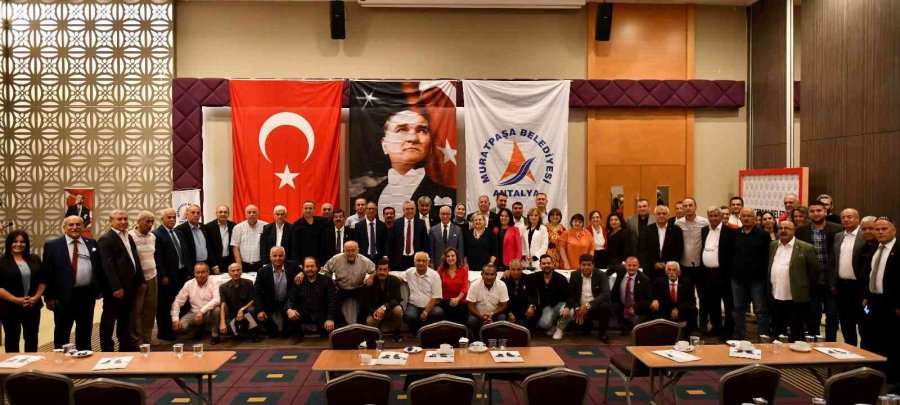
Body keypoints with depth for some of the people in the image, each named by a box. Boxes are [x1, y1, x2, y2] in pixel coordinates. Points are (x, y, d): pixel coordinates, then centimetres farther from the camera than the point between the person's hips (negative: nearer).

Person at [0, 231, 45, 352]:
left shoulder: (34, 260, 8)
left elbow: (42, 281, 9)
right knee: (12, 339, 9)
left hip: (33, 307, 4)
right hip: (10, 308, -3)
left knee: (32, 337, 11)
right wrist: (16, 300, -18)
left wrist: (36, 297, -7)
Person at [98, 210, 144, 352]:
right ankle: (107, 349, 11)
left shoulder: (128, 237, 14)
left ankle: (126, 346, 28)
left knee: (125, 318, 18)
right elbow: (108, 265, -19)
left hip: (130, 285, 8)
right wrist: (116, 287, -22)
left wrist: (141, 280, 14)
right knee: (109, 319, 3)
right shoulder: (106, 239, -13)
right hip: (115, 288, -8)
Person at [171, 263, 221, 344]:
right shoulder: (188, 284, 0)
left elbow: (217, 300, -27)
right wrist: (175, 319, -12)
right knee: (178, 328, -21)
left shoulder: (213, 284, -10)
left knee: (216, 309, -36)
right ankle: (199, 328, 13)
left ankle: (215, 335, -10)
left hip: (209, 314, -3)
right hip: (194, 313, 3)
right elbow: (177, 302, 0)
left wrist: (202, 311, -37)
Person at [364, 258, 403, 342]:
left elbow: (396, 299, -19)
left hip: (390, 309, 0)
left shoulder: (394, 280, -10)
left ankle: (395, 332, -5)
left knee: (398, 310, -34)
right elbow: (367, 302, -8)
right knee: (369, 321, -32)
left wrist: (384, 307, -38)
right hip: (375, 310, 0)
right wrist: (374, 312, -30)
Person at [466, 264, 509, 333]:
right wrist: (481, 316, -29)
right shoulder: (475, 285, -14)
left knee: (502, 319, -29)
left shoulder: (502, 285, -12)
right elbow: (471, 306, -11)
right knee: (471, 321, -30)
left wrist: (491, 314, -25)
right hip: (478, 314, -1)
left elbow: (503, 306, -8)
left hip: (495, 314, 1)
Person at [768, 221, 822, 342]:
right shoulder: (772, 246, 9)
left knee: (796, 336, 4)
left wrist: (806, 286, 1)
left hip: (796, 299, -5)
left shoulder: (805, 248, -8)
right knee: (777, 334, 14)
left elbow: (816, 269, -3)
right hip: (776, 298, 5)